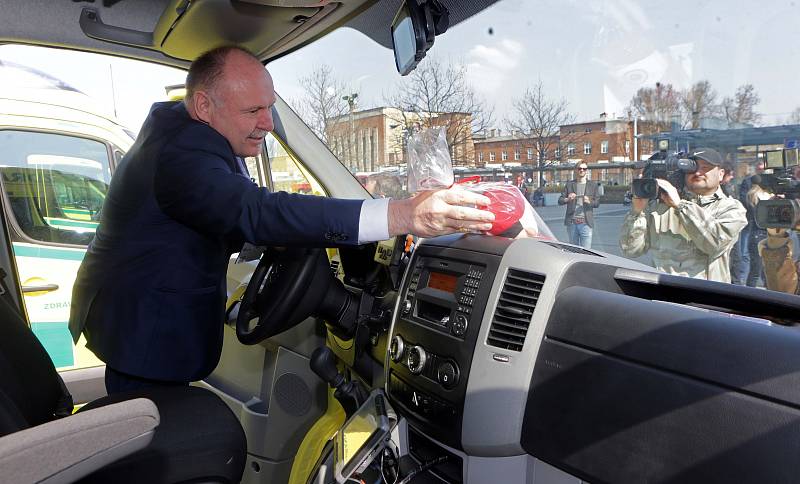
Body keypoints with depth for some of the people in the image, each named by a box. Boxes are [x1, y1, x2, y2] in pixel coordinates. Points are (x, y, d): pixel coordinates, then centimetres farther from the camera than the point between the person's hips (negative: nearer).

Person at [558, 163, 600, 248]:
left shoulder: (593, 186, 12)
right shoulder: (569, 184, 13)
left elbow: (597, 203, 7)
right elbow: (560, 201, 8)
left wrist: (589, 201, -15)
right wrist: (567, 199, -14)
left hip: (585, 222, -1)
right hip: (571, 222, 1)